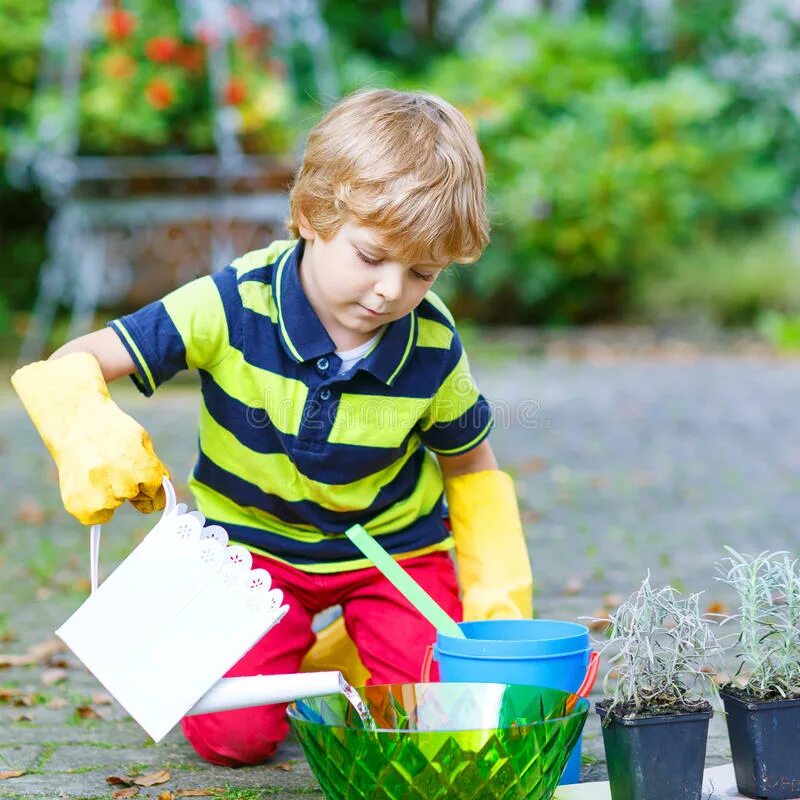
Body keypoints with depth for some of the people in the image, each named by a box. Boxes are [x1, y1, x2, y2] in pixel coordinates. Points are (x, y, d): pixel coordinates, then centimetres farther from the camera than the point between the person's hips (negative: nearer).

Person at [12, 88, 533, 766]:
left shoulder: (433, 350, -17)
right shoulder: (235, 306, -24)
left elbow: (471, 468, 2)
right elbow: (70, 368, -24)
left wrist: (500, 594, -6)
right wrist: (91, 435, -46)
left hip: (394, 544, 1)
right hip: (252, 543, -1)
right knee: (232, 732, -14)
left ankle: (341, 659, 19)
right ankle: (286, 651, 20)